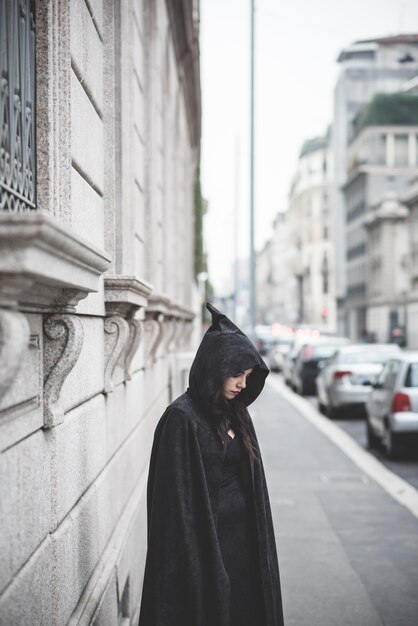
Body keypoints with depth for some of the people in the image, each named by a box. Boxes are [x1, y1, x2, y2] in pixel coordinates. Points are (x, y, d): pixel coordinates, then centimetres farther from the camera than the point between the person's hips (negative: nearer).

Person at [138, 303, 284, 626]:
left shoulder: (236, 414, 7)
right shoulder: (182, 419, -16)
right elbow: (175, 497, -17)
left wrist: (256, 542, 13)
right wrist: (190, 558, -19)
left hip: (242, 538, 7)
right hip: (204, 541, -7)